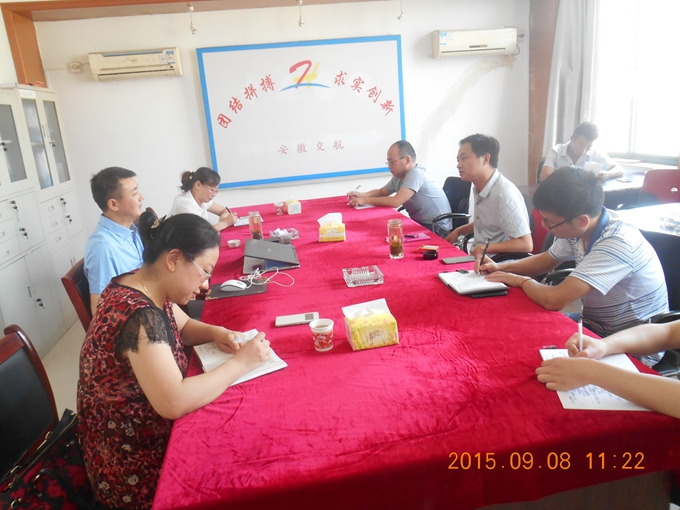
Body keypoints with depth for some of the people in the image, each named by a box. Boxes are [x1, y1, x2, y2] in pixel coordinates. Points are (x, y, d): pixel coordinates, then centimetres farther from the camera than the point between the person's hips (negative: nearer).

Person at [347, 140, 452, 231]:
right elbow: (381, 192, 19)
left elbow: (396, 201, -30)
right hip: (420, 224, 7)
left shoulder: (415, 174, -21)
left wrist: (365, 200, -23)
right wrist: (361, 195, -1)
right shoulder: (398, 176, 4)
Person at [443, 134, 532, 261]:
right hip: (478, 258, 8)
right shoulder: (479, 187, 4)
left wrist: (485, 248, -23)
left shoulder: (504, 194, -22)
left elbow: (526, 244, -22)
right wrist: (458, 231, 11)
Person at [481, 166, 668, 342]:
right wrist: (501, 267, -2)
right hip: (594, 326, 7)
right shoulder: (578, 228, -7)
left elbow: (554, 300, -36)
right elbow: (546, 260, 13)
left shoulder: (616, 244, -31)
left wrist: (522, 281, -16)